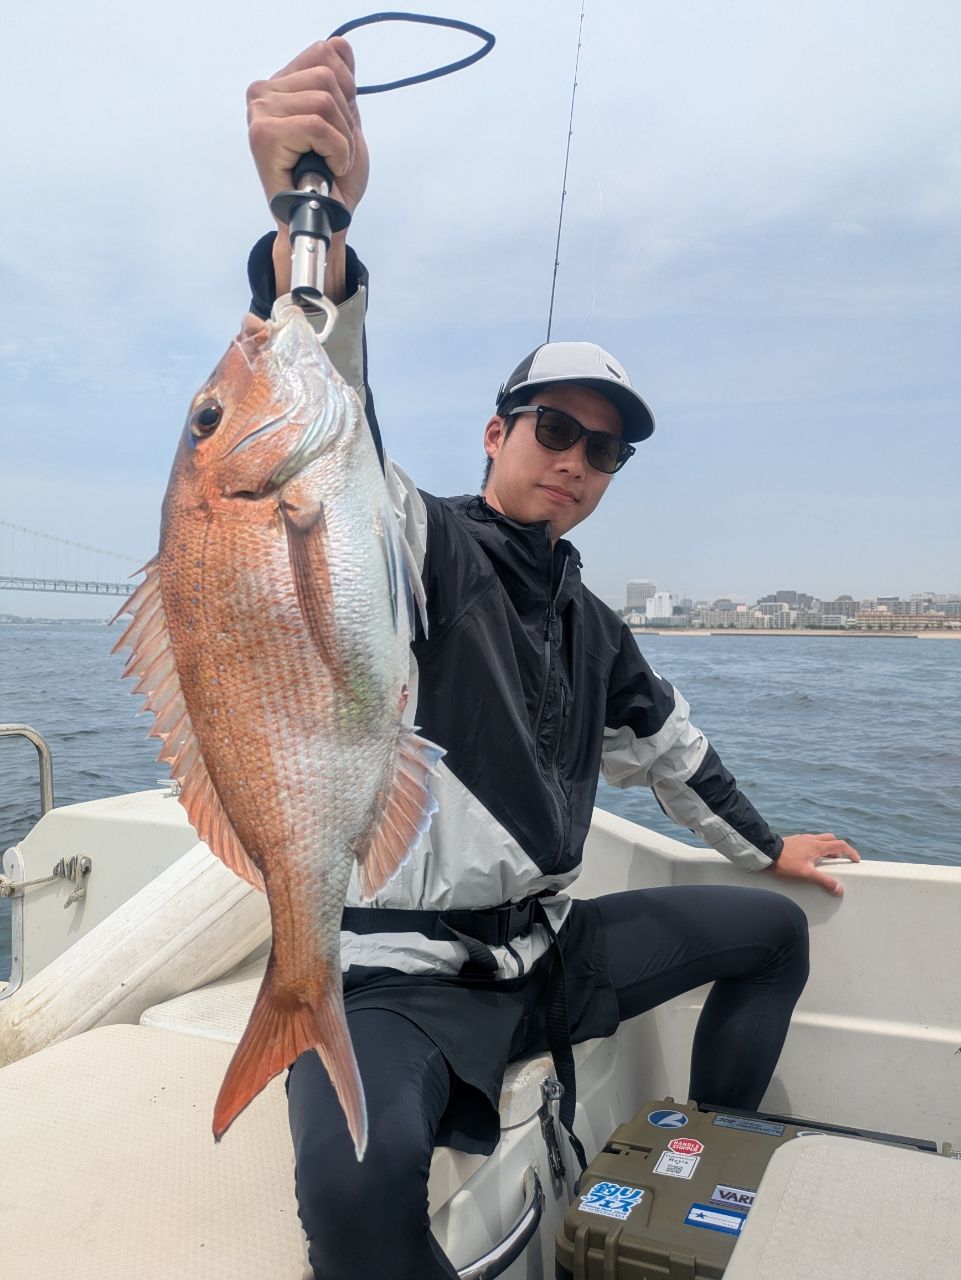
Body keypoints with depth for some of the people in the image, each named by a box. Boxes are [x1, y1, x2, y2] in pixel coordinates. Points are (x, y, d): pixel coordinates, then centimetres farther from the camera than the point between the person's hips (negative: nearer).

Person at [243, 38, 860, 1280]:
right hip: (393, 977, -7)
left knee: (775, 929, 13)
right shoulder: (417, 549, -11)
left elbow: (670, 746, 25)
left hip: (542, 953, 8)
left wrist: (768, 847, 34)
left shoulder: (588, 626, 11)